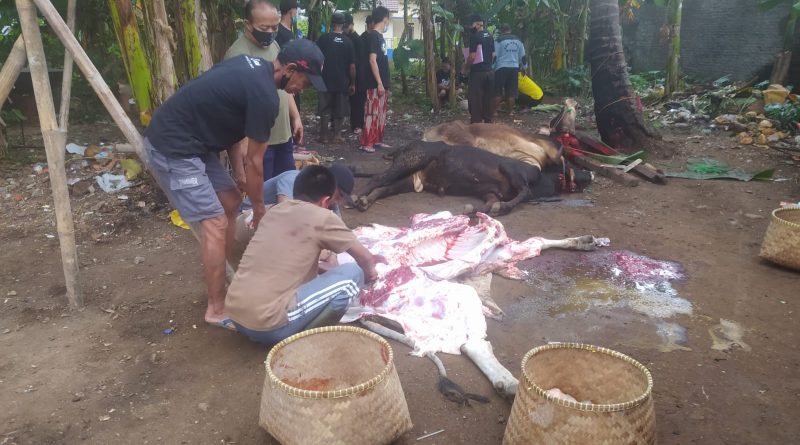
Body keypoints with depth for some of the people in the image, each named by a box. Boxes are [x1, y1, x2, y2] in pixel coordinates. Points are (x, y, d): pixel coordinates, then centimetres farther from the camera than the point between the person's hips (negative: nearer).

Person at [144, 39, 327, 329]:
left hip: (193, 141, 10)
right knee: (215, 223, -9)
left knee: (231, 203, 15)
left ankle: (220, 280, 28)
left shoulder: (254, 66, 8)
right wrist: (259, 208, 2)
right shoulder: (265, 96, -21)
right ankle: (217, 309, 3)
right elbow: (254, 161, -12)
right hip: (172, 148, -10)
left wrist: (238, 163, 7)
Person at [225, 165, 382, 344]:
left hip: (235, 315, 8)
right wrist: (369, 273, 29)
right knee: (352, 275, -2)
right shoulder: (322, 217, -4)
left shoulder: (275, 210, 15)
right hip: (268, 324, -8)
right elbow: (365, 258, 8)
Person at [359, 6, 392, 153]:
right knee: (372, 113, -6)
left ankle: (378, 140, 22)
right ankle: (366, 143, -2)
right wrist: (379, 83, -20)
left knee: (381, 113, 14)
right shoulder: (373, 36, -13)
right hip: (375, 84, -9)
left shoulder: (379, 36, 15)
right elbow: (372, 61, -18)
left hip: (382, 83, 9)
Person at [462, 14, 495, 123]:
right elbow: (493, 55, 14)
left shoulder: (475, 36, -12)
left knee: (476, 100, -2)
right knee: (488, 99, 11)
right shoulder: (490, 36, 10)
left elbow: (472, 56, -17)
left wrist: (465, 68, -3)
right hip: (489, 71, 7)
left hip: (477, 72, -7)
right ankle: (488, 121, 17)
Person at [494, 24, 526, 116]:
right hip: (514, 68, 4)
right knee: (511, 91, 8)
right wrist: (524, 66, 26)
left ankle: (495, 110, 3)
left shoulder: (499, 40, -3)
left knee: (497, 91, 2)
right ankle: (510, 111, 10)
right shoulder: (518, 40, 12)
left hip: (501, 68, -4)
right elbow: (522, 56, 16)